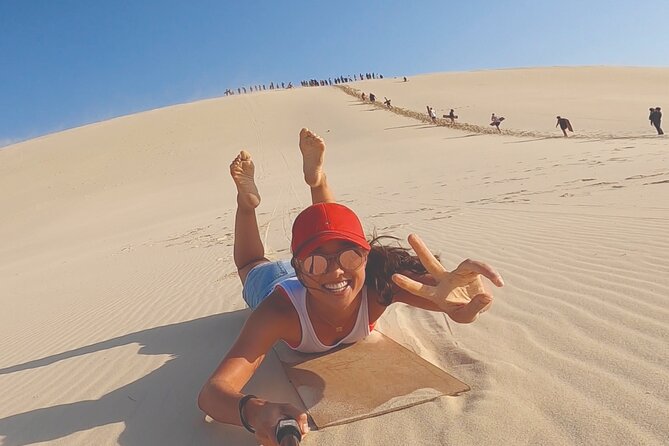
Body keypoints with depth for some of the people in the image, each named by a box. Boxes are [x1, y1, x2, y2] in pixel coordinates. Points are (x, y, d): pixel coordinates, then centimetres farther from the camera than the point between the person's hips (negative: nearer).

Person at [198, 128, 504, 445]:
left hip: (316, 286, 1)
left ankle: (316, 178, 39)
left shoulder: (379, 283, -46)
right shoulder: (280, 311, -50)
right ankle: (247, 199, 42)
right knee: (253, 265, 34)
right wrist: (254, 411, -77)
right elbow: (210, 394, -54)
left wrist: (457, 305, -82)